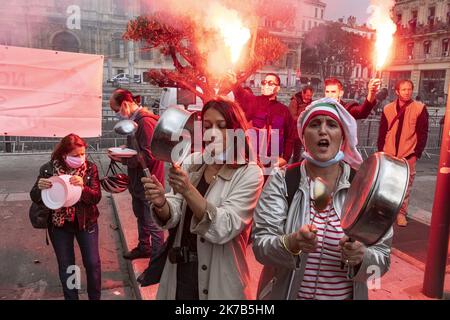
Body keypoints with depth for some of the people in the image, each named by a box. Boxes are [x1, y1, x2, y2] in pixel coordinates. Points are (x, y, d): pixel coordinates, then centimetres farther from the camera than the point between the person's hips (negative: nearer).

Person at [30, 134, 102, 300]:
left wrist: (82, 187, -34)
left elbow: (96, 197, -14)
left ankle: (95, 297, 30)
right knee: (66, 266, 12)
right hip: (59, 225, 0)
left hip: (86, 222, 0)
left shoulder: (90, 168, -11)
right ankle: (71, 298, 34)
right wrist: (40, 187, -27)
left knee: (93, 263, 6)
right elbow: (35, 198, -5)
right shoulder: (48, 169, -11)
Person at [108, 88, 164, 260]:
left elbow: (148, 157, -26)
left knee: (152, 223, 2)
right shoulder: (134, 120, 10)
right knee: (140, 217, 25)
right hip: (137, 181, 10)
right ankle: (143, 248, 43)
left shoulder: (145, 122, -22)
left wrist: (123, 159, -19)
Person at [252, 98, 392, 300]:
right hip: (284, 293, -1)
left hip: (346, 295, 2)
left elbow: (382, 256, -6)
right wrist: (290, 243, -34)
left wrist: (361, 256, -26)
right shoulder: (282, 181, -11)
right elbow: (260, 245, -15)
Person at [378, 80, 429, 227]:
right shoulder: (388, 109, 4)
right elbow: (382, 132, 8)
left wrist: (418, 152, -6)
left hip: (408, 155, -2)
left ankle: (401, 212, 16)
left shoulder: (419, 108, -2)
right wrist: (380, 150, 4)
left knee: (405, 185, 4)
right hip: (389, 154, 2)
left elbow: (423, 133, -1)